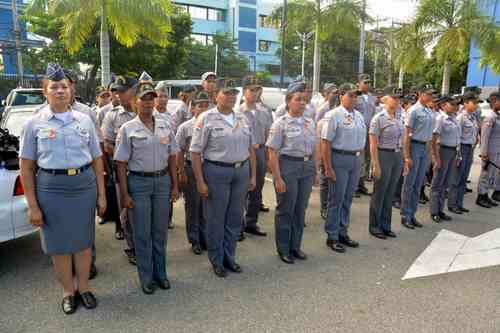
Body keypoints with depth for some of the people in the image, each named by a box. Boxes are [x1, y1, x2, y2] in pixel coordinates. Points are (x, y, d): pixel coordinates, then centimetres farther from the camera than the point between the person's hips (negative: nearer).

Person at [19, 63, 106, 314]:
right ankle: (68, 291, 31)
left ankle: (83, 288, 32)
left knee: (84, 241, 12)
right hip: (51, 188, -1)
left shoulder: (84, 120, 4)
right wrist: (32, 205, -4)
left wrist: (101, 195, 4)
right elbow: (27, 167, -1)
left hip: (85, 185, 2)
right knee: (59, 244, 10)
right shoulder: (34, 123, -1)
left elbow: (97, 159, 7)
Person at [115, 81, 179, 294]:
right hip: (138, 182, -3)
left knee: (160, 231, 12)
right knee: (142, 233, 5)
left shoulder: (164, 126, 6)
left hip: (162, 180, 3)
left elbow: (172, 157, 9)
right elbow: (121, 164, -5)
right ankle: (146, 277, 20)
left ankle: (160, 273, 27)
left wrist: (175, 185, 5)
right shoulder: (128, 129, -4)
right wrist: (124, 194, -9)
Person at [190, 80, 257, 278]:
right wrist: (200, 181, -12)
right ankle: (217, 261, 26)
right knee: (216, 219, 7)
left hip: (242, 171, 5)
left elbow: (250, 149, 14)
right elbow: (195, 152, -9)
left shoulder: (242, 119, 10)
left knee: (235, 218, 14)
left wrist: (253, 175, 10)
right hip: (216, 171, -5)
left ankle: (229, 257, 32)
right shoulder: (207, 119, -6)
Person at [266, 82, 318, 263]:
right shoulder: (281, 123, -8)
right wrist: (277, 177, -16)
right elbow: (273, 153, -12)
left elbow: (314, 149, 15)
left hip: (308, 167, 6)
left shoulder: (310, 122, 9)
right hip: (288, 166, -5)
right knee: (286, 210, 6)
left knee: (301, 209, 13)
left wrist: (315, 170, 9)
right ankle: (283, 249, 22)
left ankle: (295, 246, 29)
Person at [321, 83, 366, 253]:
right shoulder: (333, 115, -11)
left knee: (348, 199, 15)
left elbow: (362, 140, 18)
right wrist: (328, 168, -19)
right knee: (336, 200, 1)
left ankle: (343, 233, 28)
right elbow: (325, 142, -16)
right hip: (339, 158, -7)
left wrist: (360, 159, 12)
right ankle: (332, 237, 14)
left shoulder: (359, 115, 12)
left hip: (356, 159, 7)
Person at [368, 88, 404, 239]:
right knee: (379, 194, 4)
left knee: (390, 193, 13)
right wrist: (376, 165, -17)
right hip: (383, 156, -6)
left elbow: (400, 139, 17)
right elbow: (373, 144, -14)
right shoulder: (378, 118, -12)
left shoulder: (399, 117, 8)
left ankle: (386, 226, 26)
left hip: (397, 156, 7)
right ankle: (374, 227, 18)